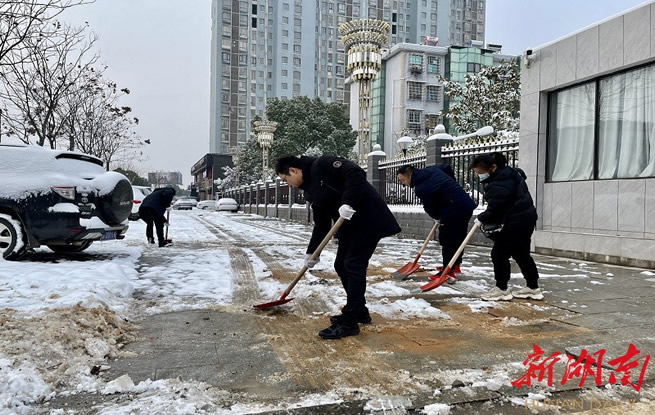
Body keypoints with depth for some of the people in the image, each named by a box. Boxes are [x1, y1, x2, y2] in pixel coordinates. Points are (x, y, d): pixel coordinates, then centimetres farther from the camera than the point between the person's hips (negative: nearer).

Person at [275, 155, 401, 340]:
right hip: (349, 224, 10)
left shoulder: (321, 165, -13)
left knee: (354, 266, -9)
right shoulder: (311, 189, 13)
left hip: (368, 219, -10)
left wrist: (348, 203, -31)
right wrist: (312, 252, 17)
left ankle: (349, 323, -2)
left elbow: (355, 173, -25)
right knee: (341, 266, 11)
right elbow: (321, 224, 17)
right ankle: (359, 311, 26)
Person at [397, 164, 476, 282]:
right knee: (458, 238, 19)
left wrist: (437, 216, 13)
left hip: (453, 210, -9)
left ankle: (448, 273, 2)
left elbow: (430, 208, -8)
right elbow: (447, 168, 25)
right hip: (466, 205, 9)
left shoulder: (420, 188, -16)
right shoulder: (431, 170, 8)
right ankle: (455, 266, 32)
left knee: (447, 240, -1)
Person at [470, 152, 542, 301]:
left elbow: (494, 209, -22)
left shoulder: (498, 184, -23)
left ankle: (501, 289, 6)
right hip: (526, 218, 11)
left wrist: (481, 218, -5)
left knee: (499, 254, -2)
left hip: (515, 222, -11)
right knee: (521, 254, 17)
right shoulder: (508, 173, 8)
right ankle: (533, 288, 24)